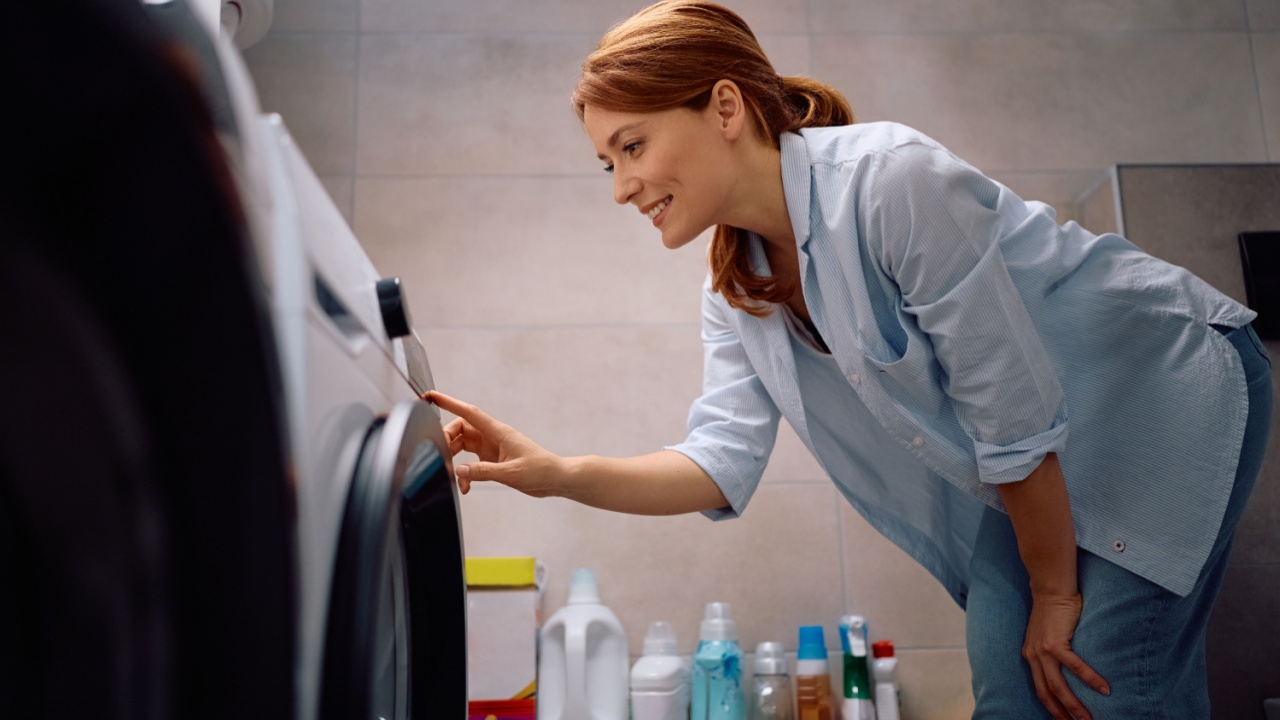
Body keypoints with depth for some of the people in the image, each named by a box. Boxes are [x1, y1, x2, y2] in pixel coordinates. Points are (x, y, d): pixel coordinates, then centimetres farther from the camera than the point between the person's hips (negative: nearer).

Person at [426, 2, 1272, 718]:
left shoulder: (892, 182, -32)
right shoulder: (737, 288, -6)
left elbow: (1018, 416, -26)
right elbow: (725, 462, -12)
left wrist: (1055, 598, -14)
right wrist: (561, 474, -27)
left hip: (1168, 382, -6)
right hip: (1049, 474, 6)